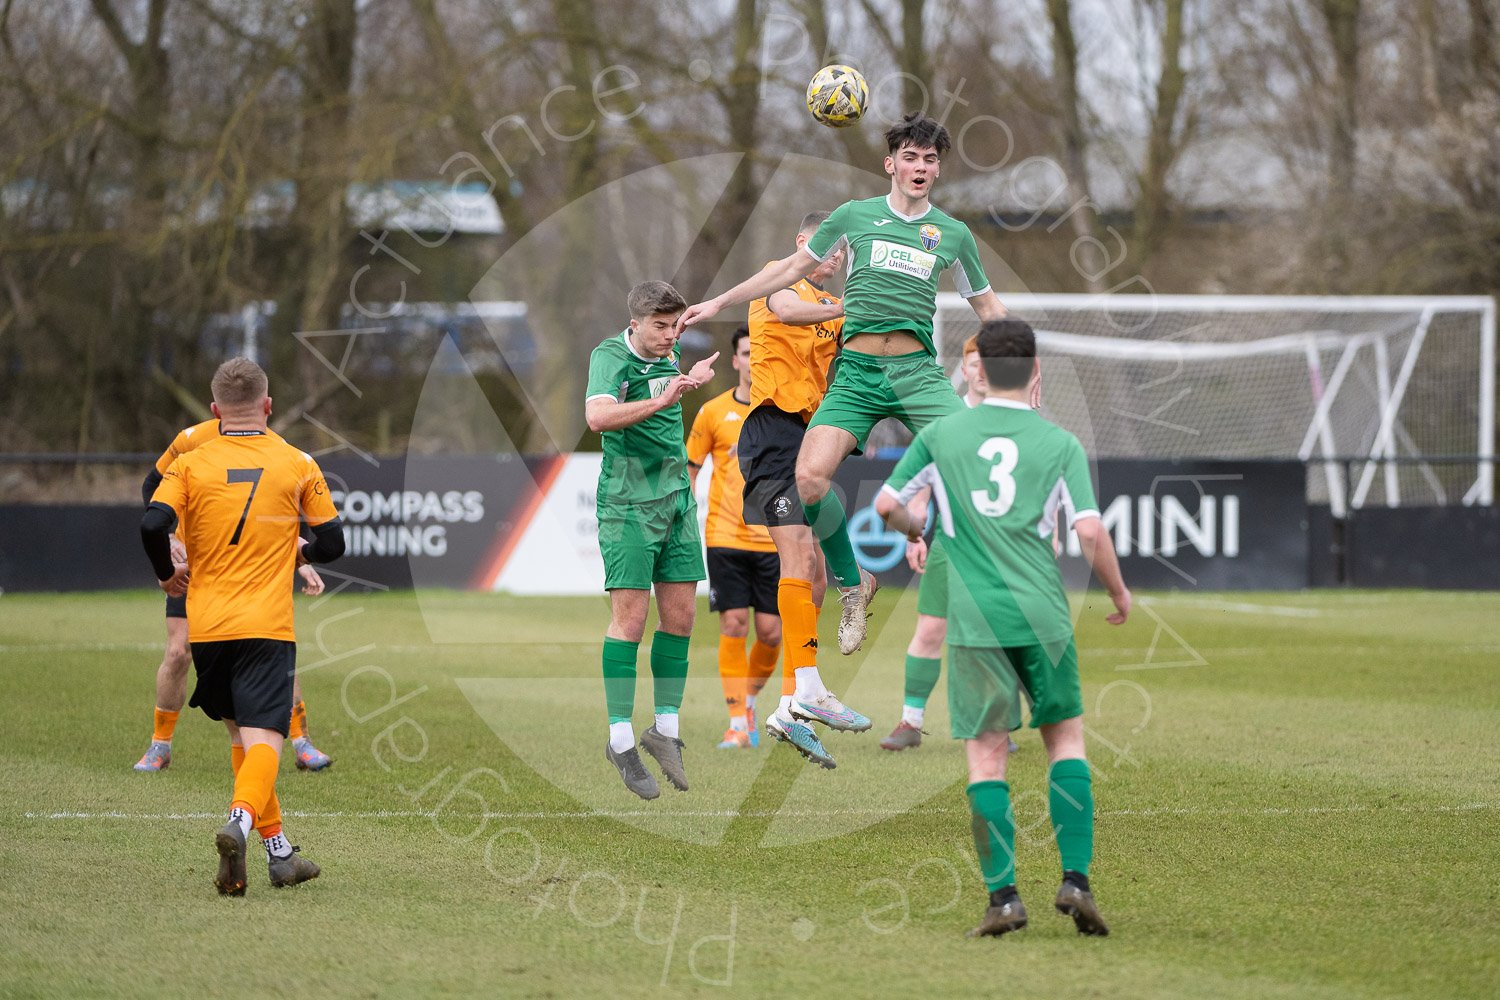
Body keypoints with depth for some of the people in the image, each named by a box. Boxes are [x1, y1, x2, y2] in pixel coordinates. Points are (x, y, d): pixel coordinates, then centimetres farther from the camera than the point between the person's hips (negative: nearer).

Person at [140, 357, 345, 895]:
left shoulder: (190, 465, 3)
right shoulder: (297, 464, 5)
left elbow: (153, 524, -10)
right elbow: (332, 542, 8)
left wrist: (167, 573, 9)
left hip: (207, 626, 2)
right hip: (267, 626, -2)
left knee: (241, 734, 18)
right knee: (263, 739, -10)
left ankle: (279, 853, 20)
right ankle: (240, 821, -39)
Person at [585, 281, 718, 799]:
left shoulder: (668, 357, 11)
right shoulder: (610, 356, -12)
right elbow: (598, 416, -32)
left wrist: (689, 381, 40)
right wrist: (661, 401, -37)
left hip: (677, 501, 7)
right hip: (627, 504, -7)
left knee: (680, 616, 3)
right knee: (630, 619, -9)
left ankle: (665, 730, 13)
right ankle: (621, 740, -4)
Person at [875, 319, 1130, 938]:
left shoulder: (942, 434, 5)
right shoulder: (1060, 444, 3)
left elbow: (886, 505, 5)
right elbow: (1090, 531, -6)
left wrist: (914, 531, 28)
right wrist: (1119, 592, 10)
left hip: (974, 620, 0)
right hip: (1042, 614, 0)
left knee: (986, 752, 3)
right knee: (1066, 735, 13)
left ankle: (1003, 897, -5)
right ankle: (1075, 880, 0)